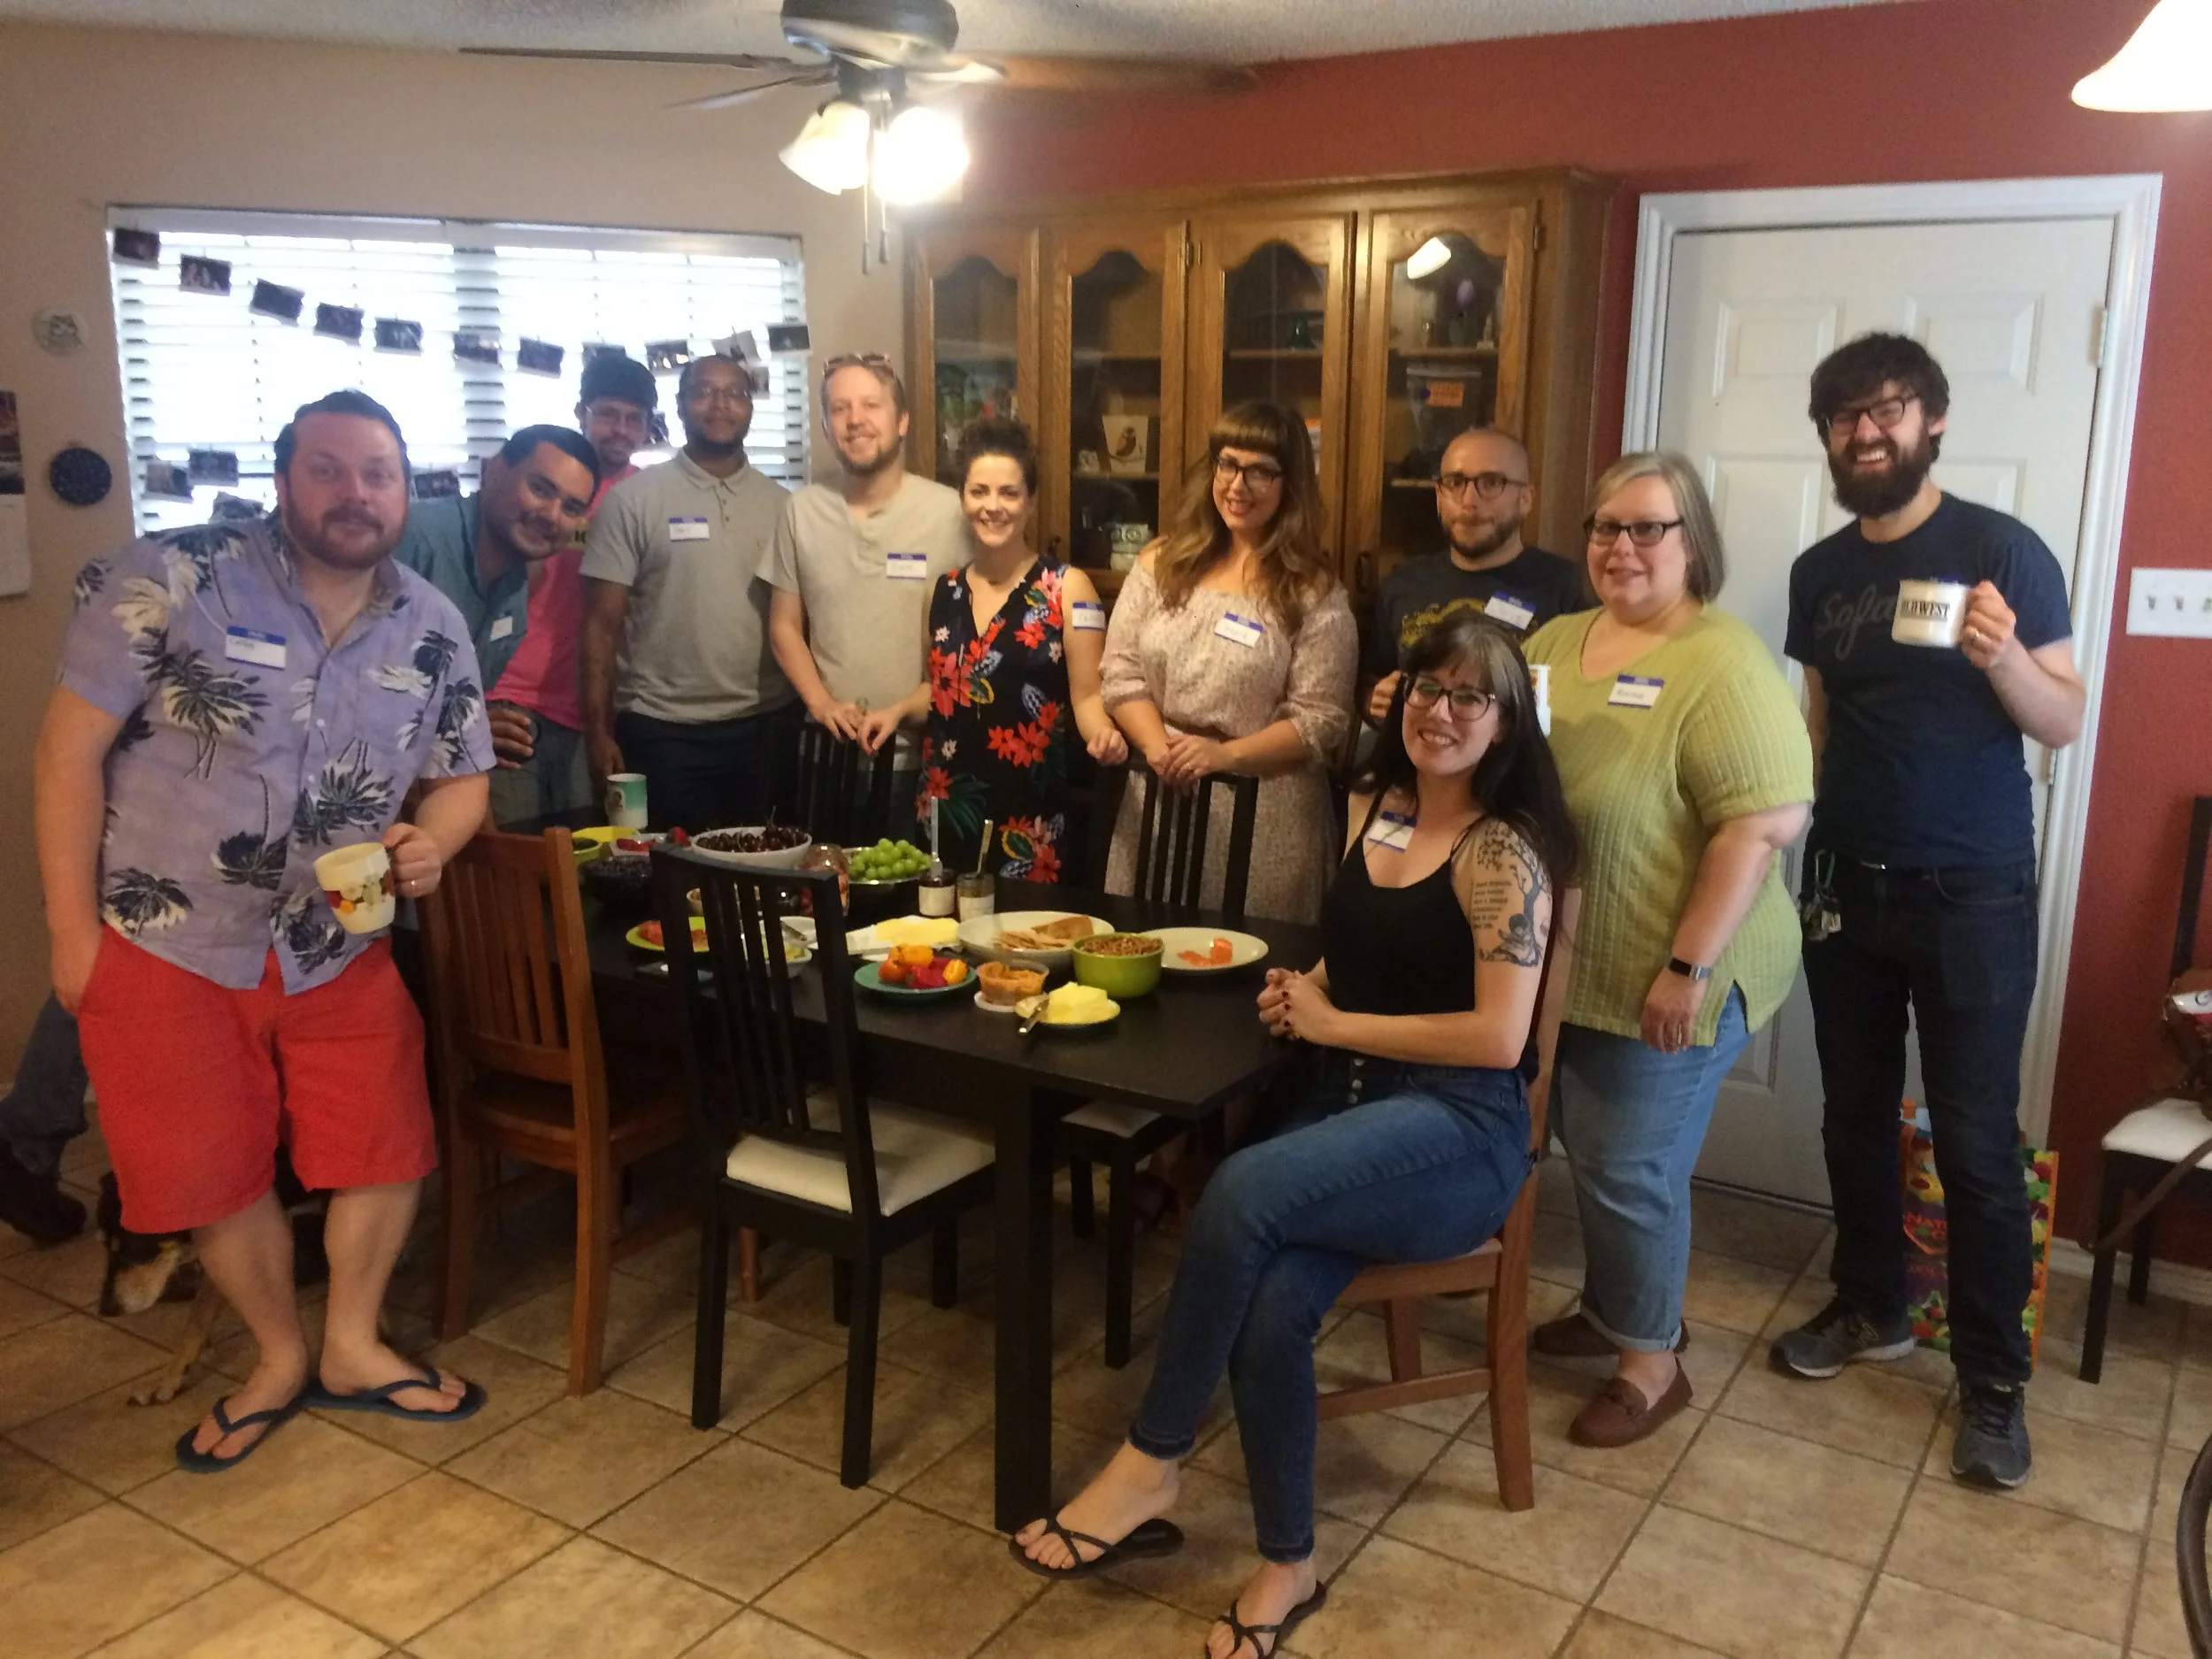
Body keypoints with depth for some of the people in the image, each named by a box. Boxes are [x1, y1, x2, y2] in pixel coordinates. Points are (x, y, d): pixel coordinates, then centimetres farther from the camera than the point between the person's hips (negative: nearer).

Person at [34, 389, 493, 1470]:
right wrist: (72, 932, -12)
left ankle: (350, 1349, 32)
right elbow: (71, 747, -13)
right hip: (168, 945, -3)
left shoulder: (433, 629, -2)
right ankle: (280, 1359, 34)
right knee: (213, 1178, 8)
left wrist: (431, 840, -16)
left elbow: (463, 777, 8)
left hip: (338, 947, 4)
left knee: (388, 1152, 7)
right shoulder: (170, 580, -15)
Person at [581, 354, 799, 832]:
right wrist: (598, 731, -9)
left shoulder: (779, 503, 8)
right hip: (663, 730, -3)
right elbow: (602, 623, -3)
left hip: (765, 726, 3)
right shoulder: (632, 499, -2)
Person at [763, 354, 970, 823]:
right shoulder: (802, 511, 3)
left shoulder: (949, 510, -8)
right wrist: (820, 703, -6)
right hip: (831, 753, 3)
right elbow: (785, 626, 8)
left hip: (924, 757, -3)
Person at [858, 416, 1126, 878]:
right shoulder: (943, 590, 9)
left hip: (1027, 813, -4)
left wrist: (1104, 734, -25)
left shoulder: (1067, 588, -5)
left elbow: (1087, 695, -6)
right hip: (945, 805, 4)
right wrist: (898, 712, 4)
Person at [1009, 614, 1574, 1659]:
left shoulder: (1503, 852, -10)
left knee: (1242, 1192, -33)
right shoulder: (1369, 807, 12)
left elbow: (1498, 1039, -15)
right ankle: (1286, 1566, -4)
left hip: (1463, 1130, -5)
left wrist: (1330, 1024, -9)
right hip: (1349, 1108, 6)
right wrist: (1300, 991, 3)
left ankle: (1151, 1465, -15)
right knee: (1268, 1304, -25)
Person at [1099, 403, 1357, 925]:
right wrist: (1158, 747, -12)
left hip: (1264, 812, -3)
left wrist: (1226, 754, -19)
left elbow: (1321, 719, -8)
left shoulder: (1315, 595, -3)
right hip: (1154, 796, 3)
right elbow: (1121, 672, 4)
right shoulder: (1161, 564, 8)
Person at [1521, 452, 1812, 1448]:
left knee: (1627, 1169, 2)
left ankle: (1651, 1361, 22)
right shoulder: (1554, 640, 8)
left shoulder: (1723, 666, -16)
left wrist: (1688, 968, -24)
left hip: (1661, 983, -7)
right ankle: (1616, 1309, 39)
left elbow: (1766, 822, -22)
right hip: (1565, 969, 7)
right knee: (1590, 1151, 19)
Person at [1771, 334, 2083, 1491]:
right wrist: (1788, 830, 8)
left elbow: (2065, 724, -8)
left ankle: (1993, 1381, 13)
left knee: (1976, 1142, 0)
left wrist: (2003, 658, -27)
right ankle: (1871, 1309, 32)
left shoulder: (2003, 551, -8)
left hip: (1973, 895, -5)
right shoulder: (1819, 571, 7)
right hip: (1848, 884, 5)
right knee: (1855, 1114, 14)